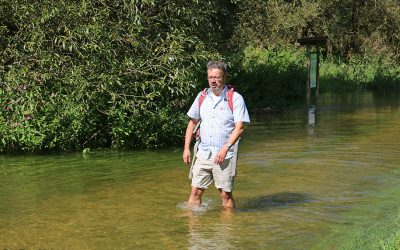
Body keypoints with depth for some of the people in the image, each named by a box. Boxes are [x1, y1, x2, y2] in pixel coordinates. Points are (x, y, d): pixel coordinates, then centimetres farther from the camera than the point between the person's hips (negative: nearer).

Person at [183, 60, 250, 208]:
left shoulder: (235, 99, -5)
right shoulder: (202, 97, 9)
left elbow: (239, 127, -11)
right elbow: (192, 123, 16)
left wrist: (225, 148, -22)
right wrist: (186, 148, 9)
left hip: (224, 155, -4)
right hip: (203, 153, 4)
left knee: (225, 194, 1)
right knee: (196, 191, 3)